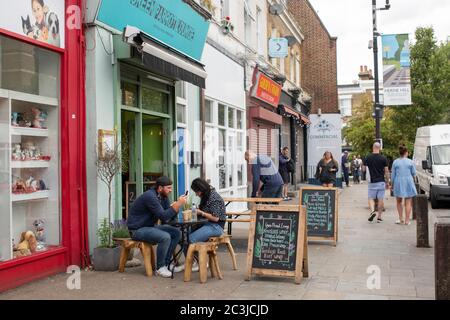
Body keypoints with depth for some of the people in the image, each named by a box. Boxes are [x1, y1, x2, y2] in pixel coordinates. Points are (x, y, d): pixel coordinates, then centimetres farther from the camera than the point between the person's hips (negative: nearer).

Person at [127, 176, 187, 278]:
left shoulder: (163, 196, 5)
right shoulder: (150, 196, -24)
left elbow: (169, 215, 2)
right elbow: (163, 216, -28)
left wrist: (179, 203, -13)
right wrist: (179, 204, -27)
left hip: (150, 226, 10)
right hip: (138, 230, -10)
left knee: (177, 233, 1)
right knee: (165, 237, -28)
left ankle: (166, 264, 8)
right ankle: (160, 267, -10)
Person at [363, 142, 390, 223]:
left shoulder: (368, 158, -3)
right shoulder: (383, 158, -5)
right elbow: (386, 171, -2)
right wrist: (387, 181, 7)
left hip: (372, 182, 0)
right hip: (381, 181, 0)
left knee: (371, 198, 9)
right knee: (381, 199, 6)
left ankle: (372, 211, -17)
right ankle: (379, 217, 9)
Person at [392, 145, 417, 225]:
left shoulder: (395, 162, -1)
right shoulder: (410, 162, -3)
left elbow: (393, 174, 2)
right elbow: (414, 173, 4)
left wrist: (392, 184, 13)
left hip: (398, 182, 1)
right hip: (408, 182, -1)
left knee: (399, 201, 16)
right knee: (408, 202, 4)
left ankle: (401, 219, 12)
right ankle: (407, 220, 2)